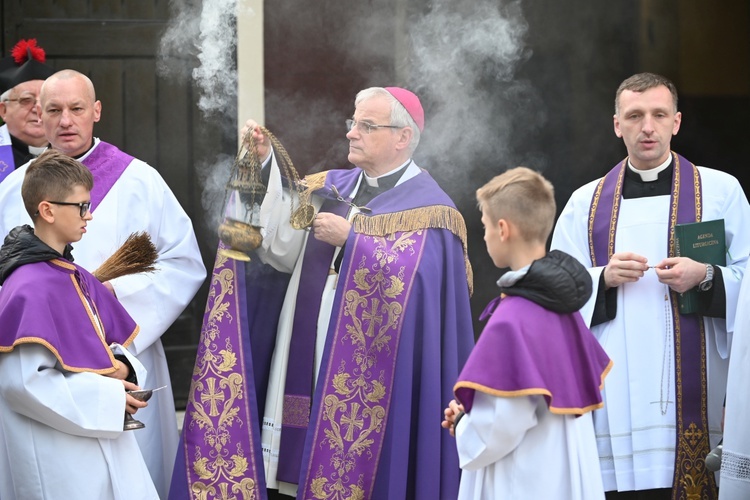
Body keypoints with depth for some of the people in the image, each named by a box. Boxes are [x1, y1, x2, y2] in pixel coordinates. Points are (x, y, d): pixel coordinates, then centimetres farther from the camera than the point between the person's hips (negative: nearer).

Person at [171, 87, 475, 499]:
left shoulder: (427, 208, -3)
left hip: (368, 373, -5)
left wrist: (350, 239, -16)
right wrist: (265, 166, -7)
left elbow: (415, 281, -18)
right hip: (305, 365, 5)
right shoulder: (331, 187, 13)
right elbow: (283, 250, 0)